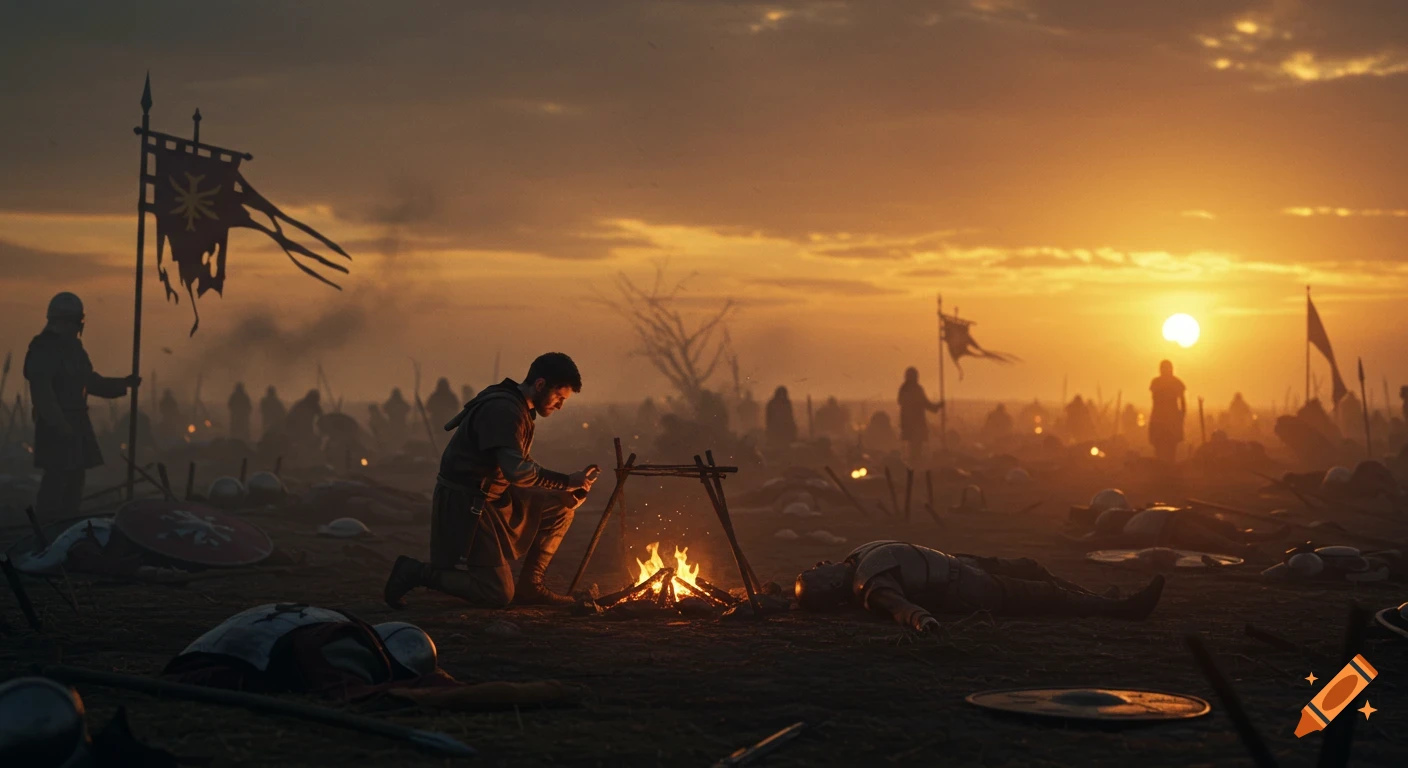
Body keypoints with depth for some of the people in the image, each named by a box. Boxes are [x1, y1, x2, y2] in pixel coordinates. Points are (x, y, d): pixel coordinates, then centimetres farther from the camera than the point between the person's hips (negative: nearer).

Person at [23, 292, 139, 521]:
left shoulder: (72, 346, 15)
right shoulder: (44, 348, -14)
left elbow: (89, 381, 24)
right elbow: (41, 390, -23)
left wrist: (123, 383, 17)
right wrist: (58, 423, -28)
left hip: (76, 421, 10)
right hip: (56, 424, -10)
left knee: (75, 476, 13)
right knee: (58, 476, -10)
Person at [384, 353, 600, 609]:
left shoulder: (517, 407, 11)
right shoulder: (503, 410, -21)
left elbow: (523, 466, 15)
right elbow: (517, 471, -31)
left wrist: (570, 489, 1)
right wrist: (567, 481, -20)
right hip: (464, 504, -10)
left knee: (560, 506, 5)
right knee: (498, 595, -9)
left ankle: (529, 586, 10)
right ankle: (415, 572, -1)